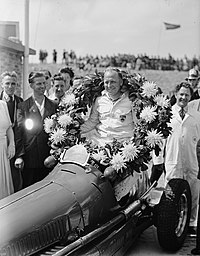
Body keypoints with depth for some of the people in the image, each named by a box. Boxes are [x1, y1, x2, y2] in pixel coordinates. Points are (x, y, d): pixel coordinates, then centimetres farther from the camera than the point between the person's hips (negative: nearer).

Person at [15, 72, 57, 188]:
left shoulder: (54, 106, 8)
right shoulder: (23, 106, 0)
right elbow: (18, 132, -3)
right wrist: (19, 155, -10)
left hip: (49, 156, 2)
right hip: (30, 156, -2)